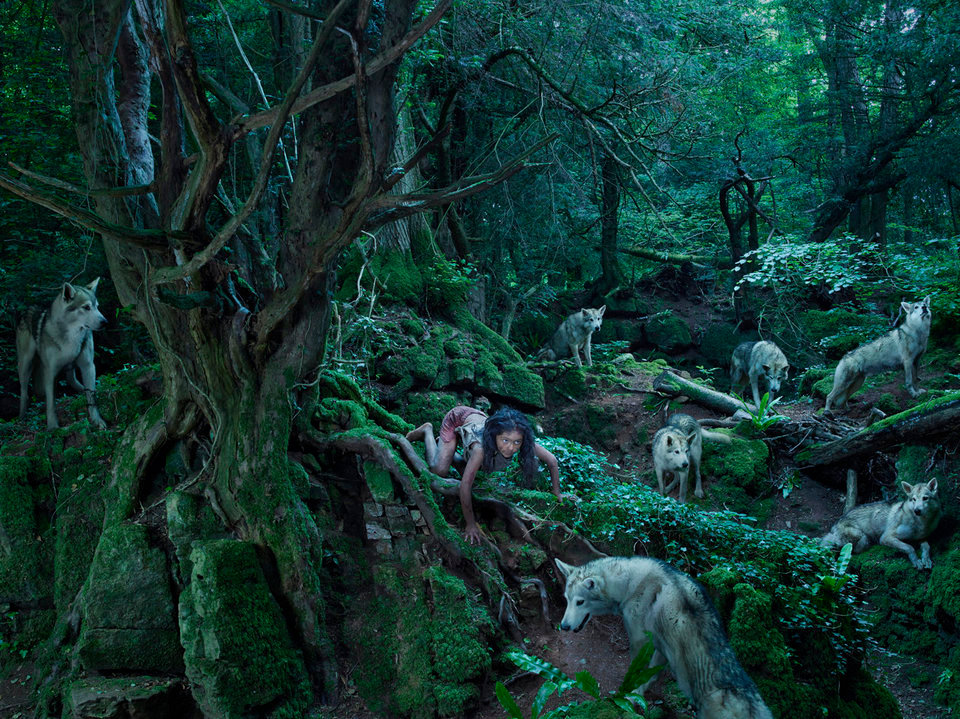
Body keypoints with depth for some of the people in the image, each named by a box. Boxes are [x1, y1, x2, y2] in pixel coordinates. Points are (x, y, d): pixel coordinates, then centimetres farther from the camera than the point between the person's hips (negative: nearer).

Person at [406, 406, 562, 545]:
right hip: (456, 419, -5)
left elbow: (552, 461, -21)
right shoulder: (482, 447, -48)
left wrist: (556, 493, -16)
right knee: (439, 470, -11)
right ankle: (427, 431, 14)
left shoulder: (524, 443, -36)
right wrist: (470, 525, -36)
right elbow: (465, 485, -43)